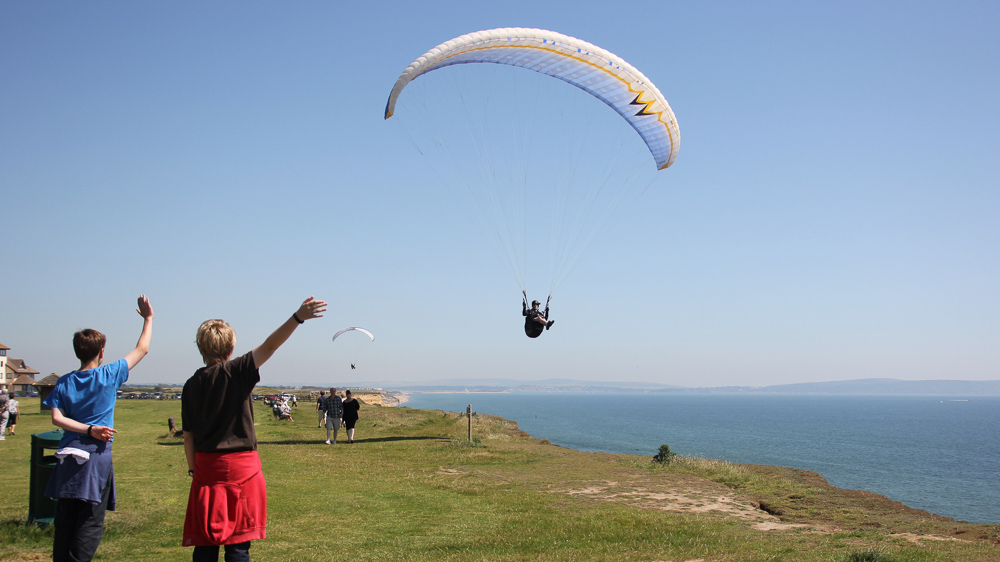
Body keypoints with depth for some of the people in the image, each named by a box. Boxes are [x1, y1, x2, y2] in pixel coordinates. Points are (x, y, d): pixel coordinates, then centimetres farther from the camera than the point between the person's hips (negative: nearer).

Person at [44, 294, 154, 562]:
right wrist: (148, 318, 18)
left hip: (68, 456, 4)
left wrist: (88, 429, -6)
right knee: (91, 523, -1)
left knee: (64, 521, 10)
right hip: (98, 455, -4)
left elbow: (56, 418, -5)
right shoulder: (109, 375, -2)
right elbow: (142, 349, 8)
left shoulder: (64, 383, 6)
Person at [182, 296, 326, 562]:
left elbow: (188, 436, 7)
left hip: (206, 470, 4)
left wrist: (193, 470, 17)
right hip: (241, 469, -3)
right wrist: (298, 317, -25)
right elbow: (270, 346, -18)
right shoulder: (237, 372, -7)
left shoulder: (192, 385, 4)